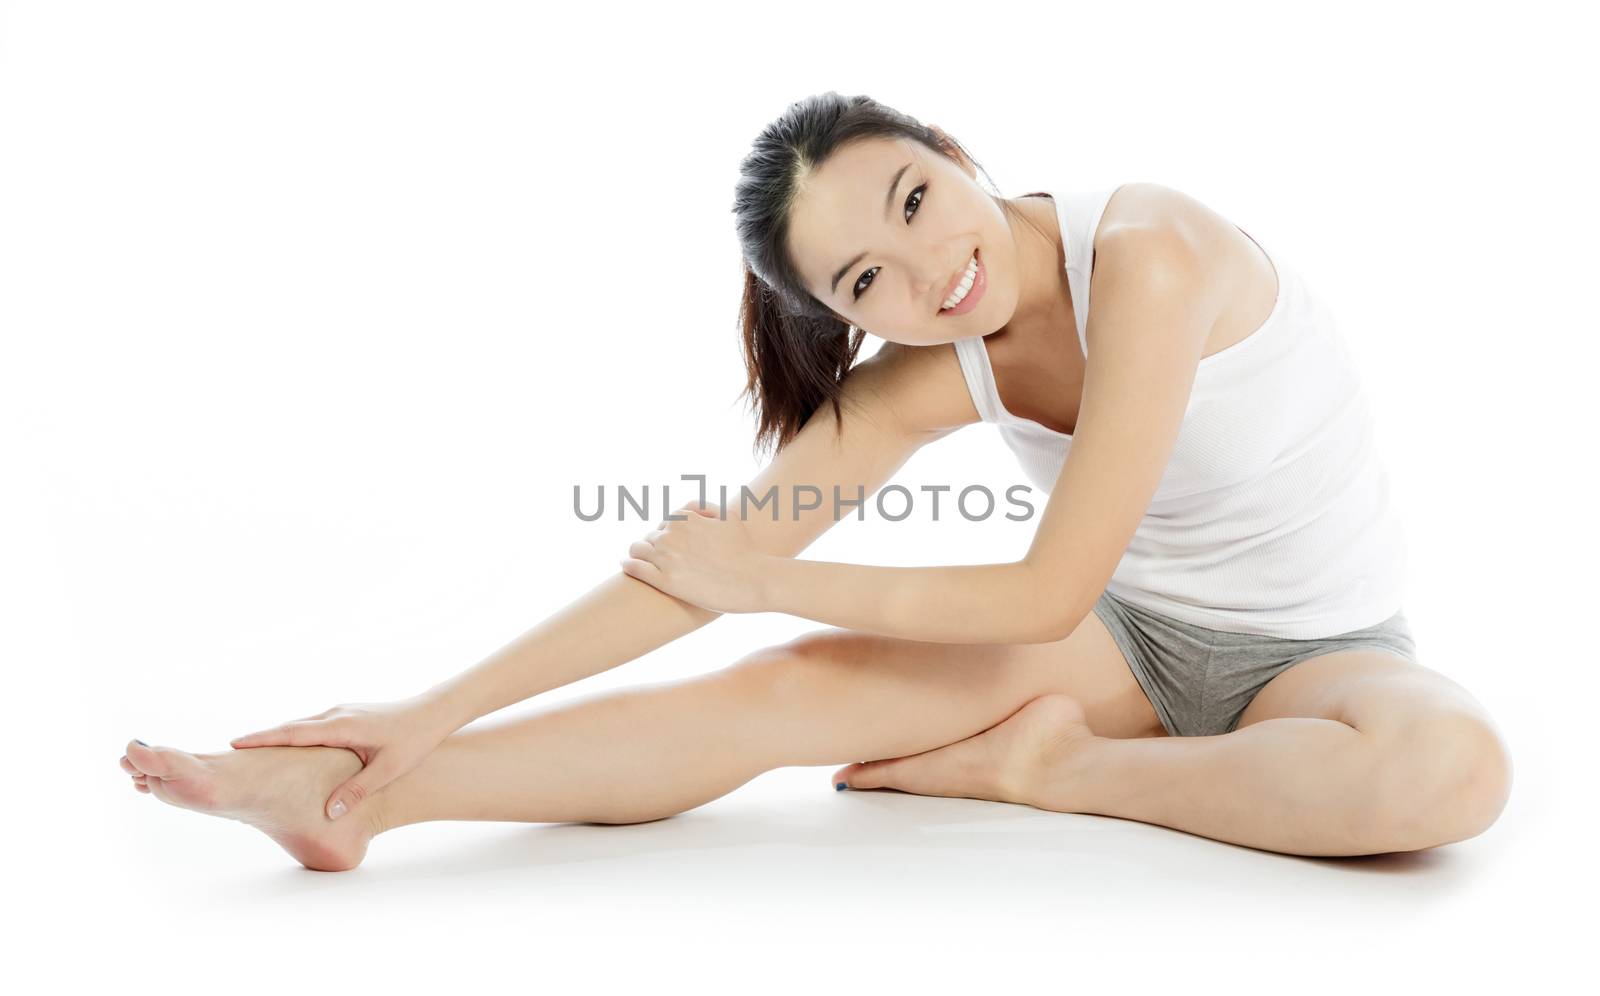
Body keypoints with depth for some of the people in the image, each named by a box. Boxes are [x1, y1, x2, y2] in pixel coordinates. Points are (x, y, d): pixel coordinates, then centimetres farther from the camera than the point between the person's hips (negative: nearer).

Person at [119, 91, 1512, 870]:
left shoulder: (1145, 256, -29)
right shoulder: (929, 375, -10)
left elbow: (1049, 592, -26)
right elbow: (701, 566, -11)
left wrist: (768, 578, -18)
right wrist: (438, 708, -14)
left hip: (1324, 649, -2)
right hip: (1131, 636, 3)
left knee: (1452, 766, -39)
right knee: (775, 694, -17)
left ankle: (1040, 766, -20)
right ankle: (354, 803, -15)